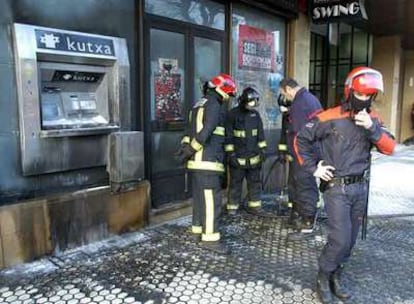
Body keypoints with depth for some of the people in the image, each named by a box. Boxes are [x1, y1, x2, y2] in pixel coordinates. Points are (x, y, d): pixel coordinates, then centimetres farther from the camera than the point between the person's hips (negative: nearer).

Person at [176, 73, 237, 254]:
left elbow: (190, 130, 16)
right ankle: (210, 238, -4)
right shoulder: (214, 106, -12)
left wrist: (185, 147, 4)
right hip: (207, 161, -10)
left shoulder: (199, 105, 20)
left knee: (200, 197, 15)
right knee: (211, 199, -7)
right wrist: (189, 150, -14)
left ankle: (198, 231, 23)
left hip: (197, 161, 10)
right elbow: (205, 132, -22)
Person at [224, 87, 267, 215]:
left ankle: (254, 206, 21)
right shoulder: (233, 114, -7)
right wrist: (230, 153, -11)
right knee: (235, 182, 2)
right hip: (237, 156, -4)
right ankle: (232, 207, 13)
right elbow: (228, 135, -8)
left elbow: (260, 133, 11)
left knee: (255, 182, 10)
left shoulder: (255, 114, 6)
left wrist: (262, 149, 5)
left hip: (253, 155, 4)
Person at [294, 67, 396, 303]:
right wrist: (314, 167, -8)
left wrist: (372, 128, -21)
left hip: (361, 187, 6)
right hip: (337, 188, -5)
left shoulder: (373, 119, 4)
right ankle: (323, 277, 16)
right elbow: (301, 139, -6)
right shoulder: (331, 118, -13)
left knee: (350, 239, 13)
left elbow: (390, 148, -5)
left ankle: (336, 276, 32)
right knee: (340, 239, -8)